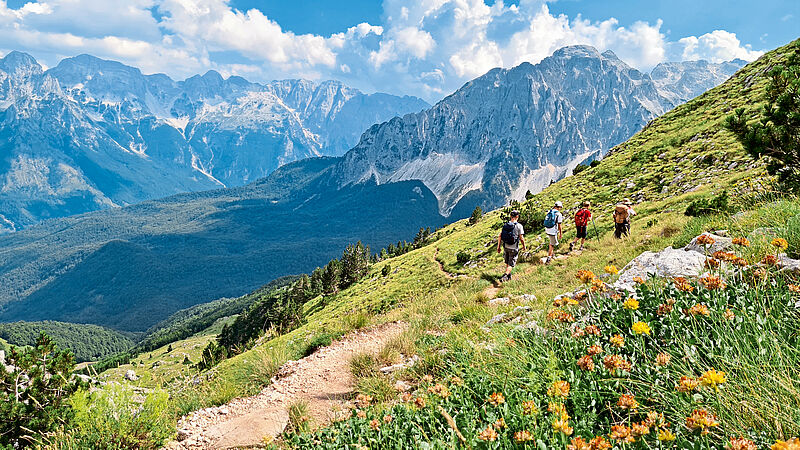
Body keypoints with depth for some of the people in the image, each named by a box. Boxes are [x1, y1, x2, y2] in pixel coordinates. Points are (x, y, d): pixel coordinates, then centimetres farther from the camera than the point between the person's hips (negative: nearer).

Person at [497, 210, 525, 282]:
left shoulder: (505, 225, 0)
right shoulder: (519, 226, -14)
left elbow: (500, 236, -1)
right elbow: (521, 238, -13)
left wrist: (499, 247, 6)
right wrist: (524, 246, 4)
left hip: (506, 247, 5)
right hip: (514, 248, -5)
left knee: (507, 262, 23)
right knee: (511, 264, 3)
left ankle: (509, 275, 37)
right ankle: (505, 276, -16)